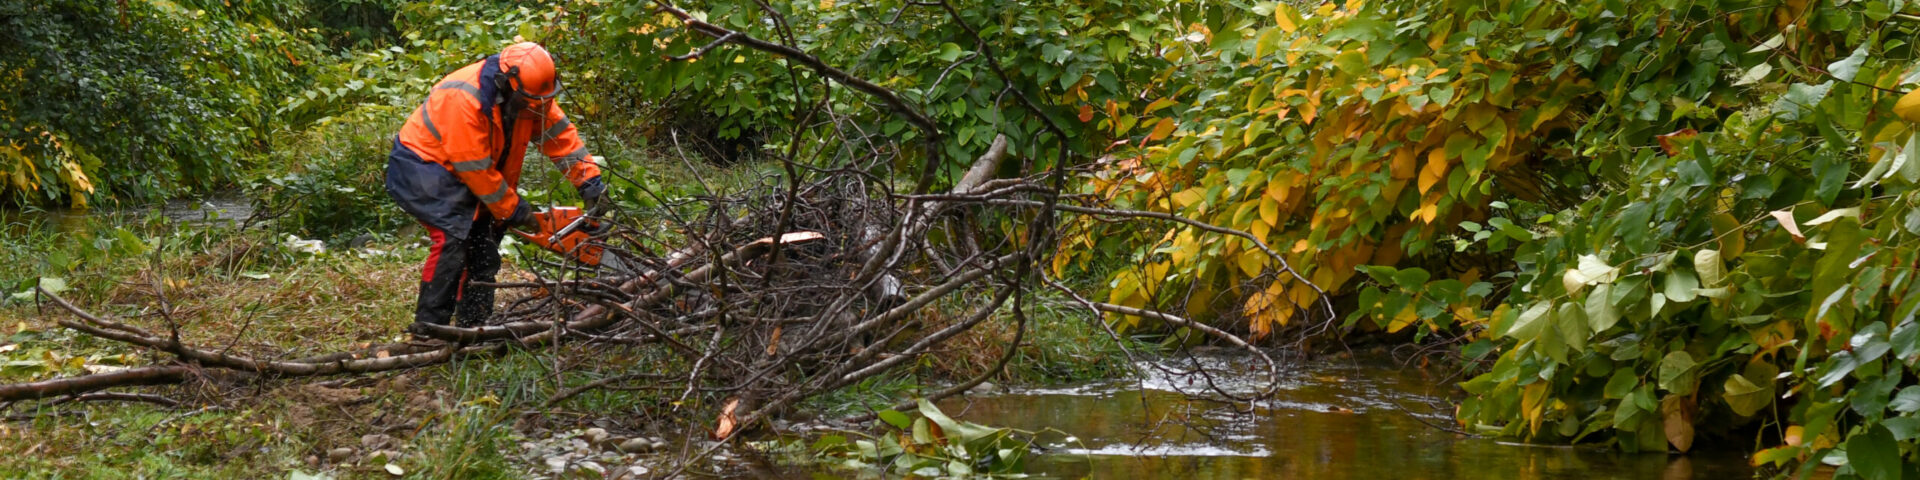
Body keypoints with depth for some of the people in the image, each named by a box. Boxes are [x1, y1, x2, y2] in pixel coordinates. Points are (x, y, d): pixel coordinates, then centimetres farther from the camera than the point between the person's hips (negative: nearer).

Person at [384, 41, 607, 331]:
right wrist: (514, 210, -19)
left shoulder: (527, 93, -10)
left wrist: (590, 182, -10)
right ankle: (428, 327, -22)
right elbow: (475, 169, -28)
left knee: (484, 246, 5)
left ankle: (475, 327, 13)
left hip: (452, 174, 9)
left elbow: (559, 133, -2)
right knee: (453, 236, -23)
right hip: (420, 168, -9)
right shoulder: (464, 100, -34)